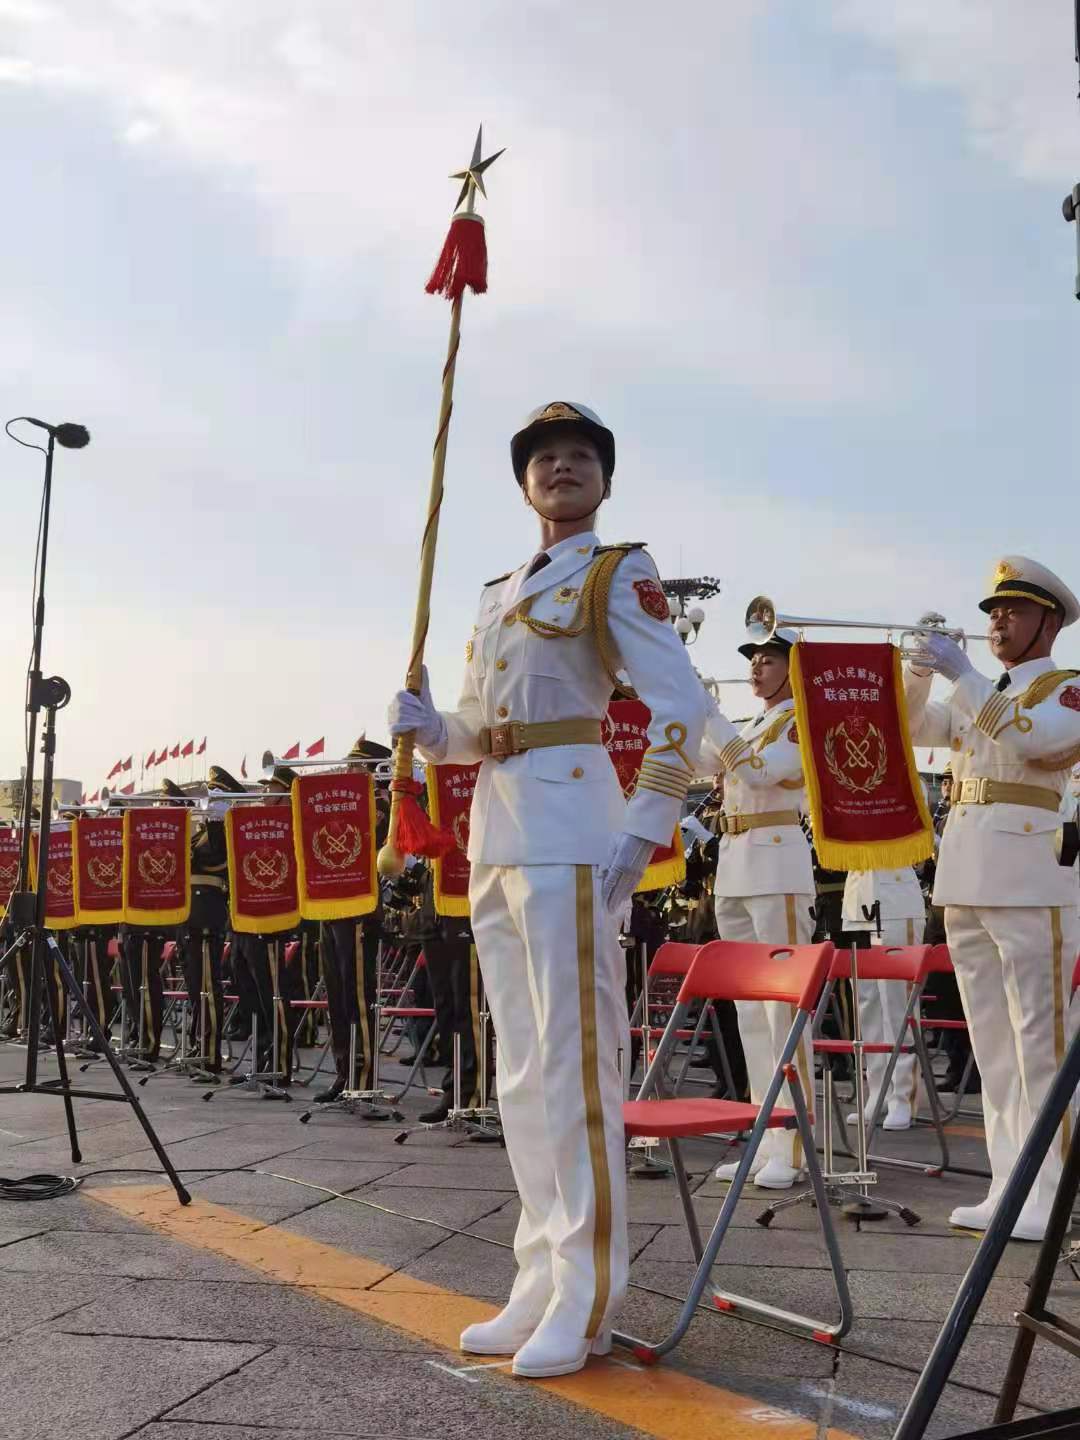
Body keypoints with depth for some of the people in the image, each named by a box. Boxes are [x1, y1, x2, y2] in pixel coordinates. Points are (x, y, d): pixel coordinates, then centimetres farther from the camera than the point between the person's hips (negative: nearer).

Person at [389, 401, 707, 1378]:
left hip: (568, 826, -8)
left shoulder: (620, 574, 1)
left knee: (573, 1062, -8)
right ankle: (541, 1285, 18)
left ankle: (587, 1302, 1)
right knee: (521, 1072, 9)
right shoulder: (499, 595, 21)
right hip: (495, 832, 8)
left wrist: (643, 832, -18)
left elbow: (681, 707, -9)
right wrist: (427, 728, 0)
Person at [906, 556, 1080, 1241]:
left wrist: (962, 673, -19)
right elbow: (913, 729, 14)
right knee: (992, 1044, 9)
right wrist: (920, 671, -2)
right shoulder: (979, 694, 21)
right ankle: (1010, 1186, 16)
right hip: (965, 879, 7)